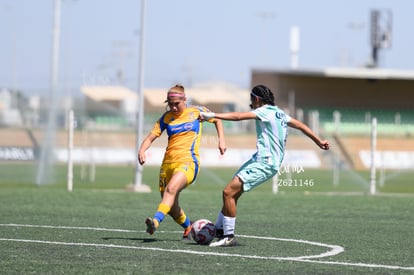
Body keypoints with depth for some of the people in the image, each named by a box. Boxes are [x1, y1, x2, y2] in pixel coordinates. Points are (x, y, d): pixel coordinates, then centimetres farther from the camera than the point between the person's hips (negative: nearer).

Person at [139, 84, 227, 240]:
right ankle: (188, 227, 34)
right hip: (168, 163, 4)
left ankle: (156, 221, -49)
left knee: (171, 188, -33)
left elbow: (217, 120, 24)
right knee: (172, 207, 6)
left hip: (188, 161, -4)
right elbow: (150, 137, 4)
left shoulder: (197, 112, 7)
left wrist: (221, 139, 10)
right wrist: (142, 150, -16)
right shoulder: (166, 118, 10)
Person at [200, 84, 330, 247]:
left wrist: (212, 115, -25)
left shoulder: (265, 111, -9)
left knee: (229, 192, -15)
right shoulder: (278, 113, 18)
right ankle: (219, 230, 18)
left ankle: (229, 237, -13)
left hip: (264, 163, -10)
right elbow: (301, 126, 25)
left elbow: (238, 116, -22)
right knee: (232, 193, 12)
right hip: (260, 159, 10)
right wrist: (319, 141, 36)